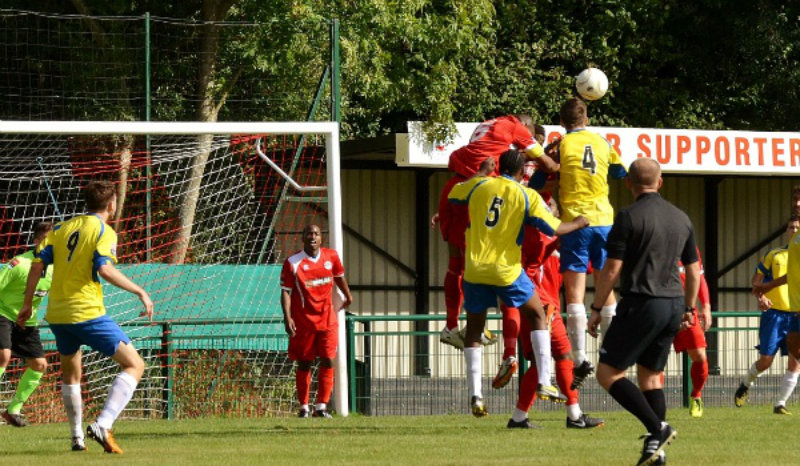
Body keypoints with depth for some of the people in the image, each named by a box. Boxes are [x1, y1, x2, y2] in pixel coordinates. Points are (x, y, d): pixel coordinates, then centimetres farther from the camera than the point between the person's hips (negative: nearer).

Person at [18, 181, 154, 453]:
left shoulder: (62, 229, 13)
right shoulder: (104, 232, -4)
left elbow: (38, 264, 7)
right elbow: (105, 270, -19)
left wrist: (27, 304, 14)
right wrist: (140, 292, -13)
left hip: (57, 315, 7)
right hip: (88, 313, -7)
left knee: (71, 373, 28)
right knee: (134, 365, -4)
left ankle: (77, 436, 29)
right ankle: (103, 425, -21)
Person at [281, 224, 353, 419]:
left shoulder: (331, 257, 2)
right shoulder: (293, 263, -8)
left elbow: (339, 276, 22)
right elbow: (286, 292, -9)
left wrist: (348, 295, 36)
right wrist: (287, 317, -20)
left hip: (327, 320, 2)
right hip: (303, 321, -2)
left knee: (327, 362, -7)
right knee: (304, 364, 5)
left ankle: (321, 406, -3)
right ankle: (303, 406, 17)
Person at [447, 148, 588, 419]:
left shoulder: (477, 185, 3)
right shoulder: (527, 196, -4)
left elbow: (452, 195, 22)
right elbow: (554, 228, -2)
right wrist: (578, 224, 16)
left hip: (475, 269, 2)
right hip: (506, 270, -2)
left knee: (474, 328, 15)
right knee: (537, 316, 17)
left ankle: (475, 395, 6)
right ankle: (543, 383, 7)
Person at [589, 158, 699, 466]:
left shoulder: (629, 217, -9)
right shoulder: (681, 219, 10)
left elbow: (612, 270, -11)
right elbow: (693, 270, 16)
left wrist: (597, 309, -3)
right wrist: (688, 308, 29)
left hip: (641, 304, -7)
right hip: (673, 305, 7)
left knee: (608, 373, -2)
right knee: (651, 375, 15)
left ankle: (658, 428, -13)